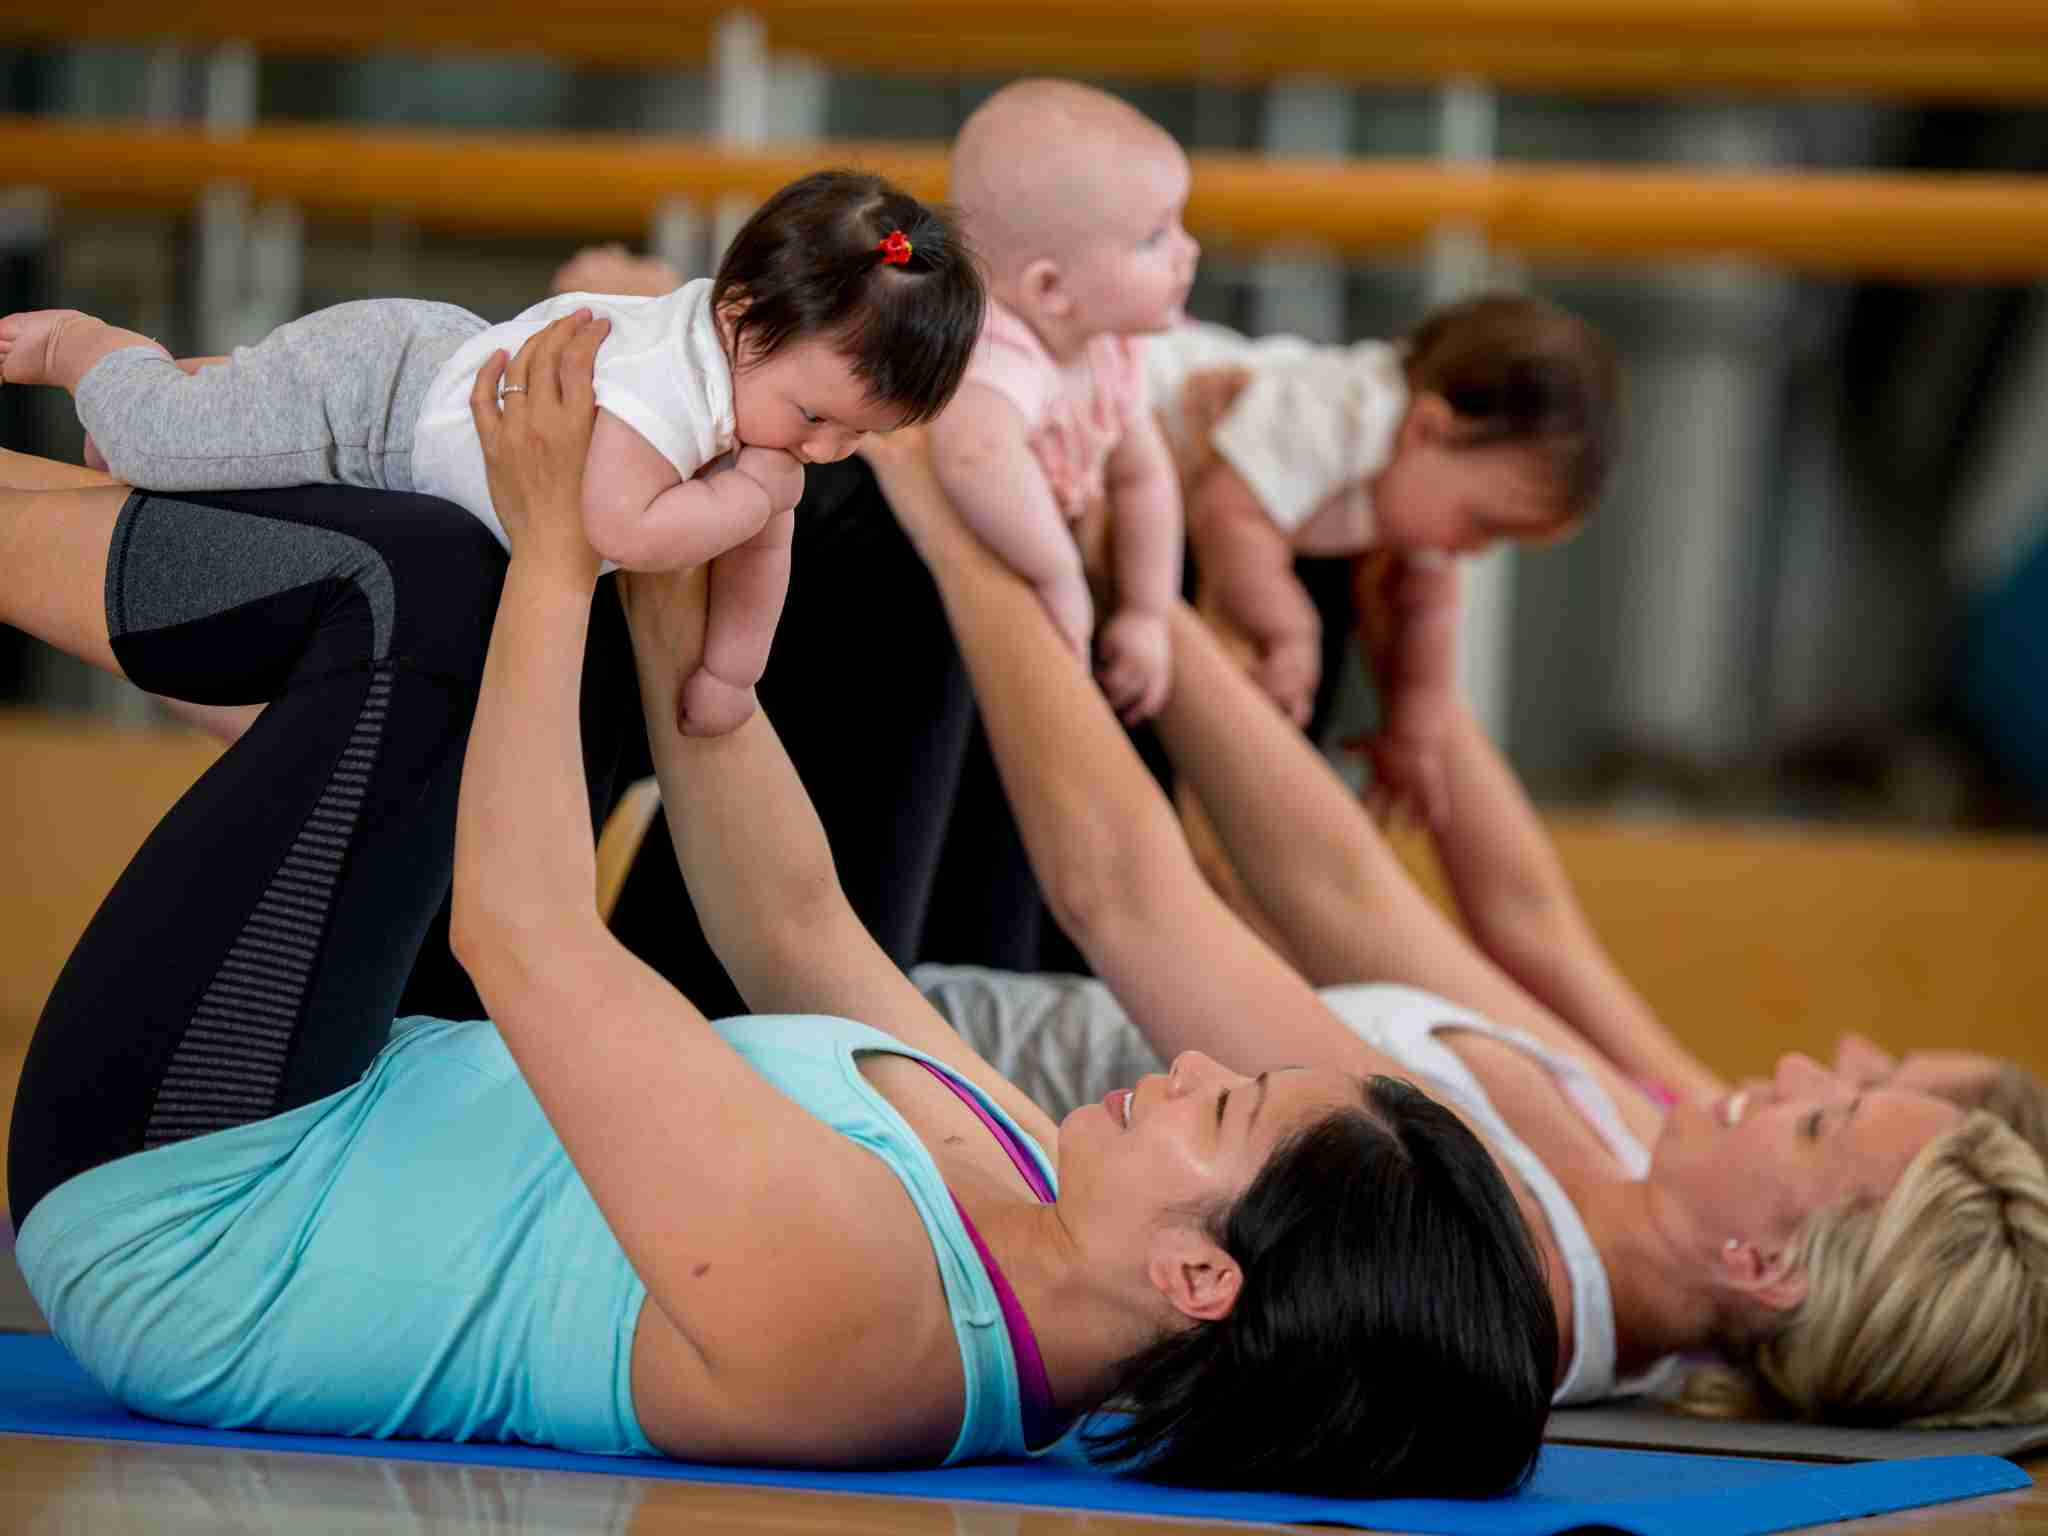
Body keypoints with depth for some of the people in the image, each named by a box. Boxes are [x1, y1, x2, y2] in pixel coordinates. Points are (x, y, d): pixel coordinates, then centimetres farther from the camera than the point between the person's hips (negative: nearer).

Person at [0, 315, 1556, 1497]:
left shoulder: (837, 1293, -37)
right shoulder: (1041, 1225, -10)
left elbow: (523, 931, -30)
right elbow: (795, 923, 5)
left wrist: (559, 561, -20)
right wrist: (666, 603, 3)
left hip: (168, 1214, -8)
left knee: (425, 579, -13)